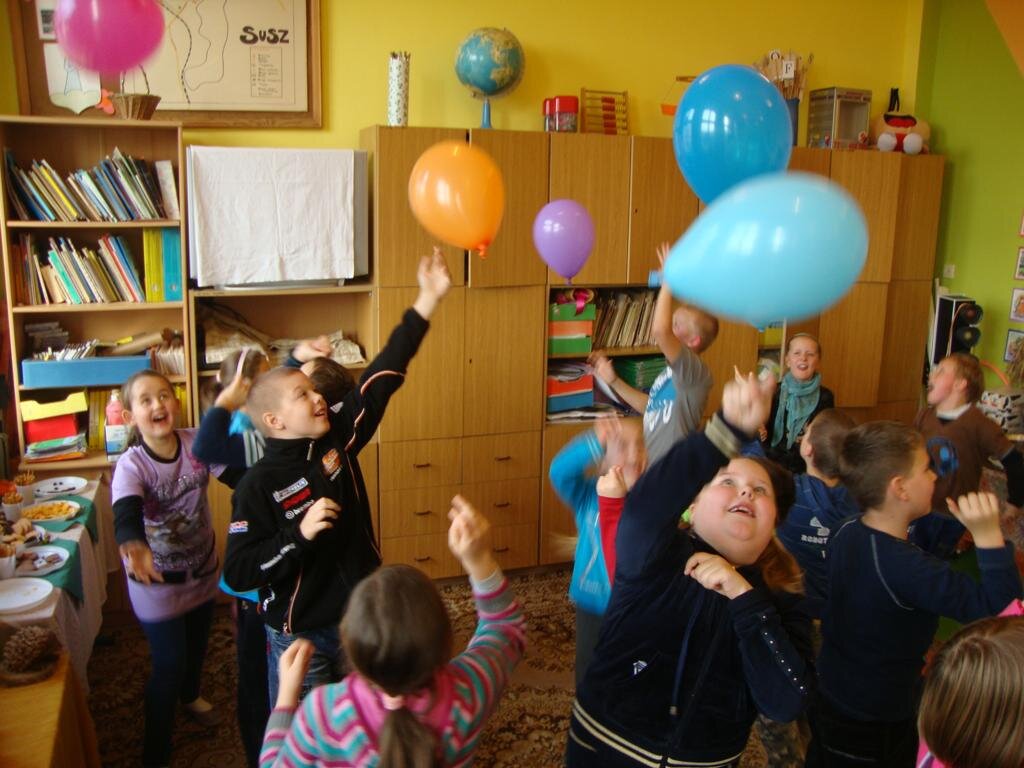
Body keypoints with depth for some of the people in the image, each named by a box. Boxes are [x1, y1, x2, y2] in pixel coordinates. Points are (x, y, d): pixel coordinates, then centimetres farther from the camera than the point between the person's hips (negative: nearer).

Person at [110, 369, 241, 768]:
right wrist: (134, 547, -63)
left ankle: (190, 695, 58)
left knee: (197, 643, 26)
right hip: (158, 580, -4)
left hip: (203, 567, 5)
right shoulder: (131, 465, -25)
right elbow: (126, 514, -42)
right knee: (170, 662, 2)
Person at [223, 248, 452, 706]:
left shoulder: (338, 437, -6)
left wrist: (428, 298, -14)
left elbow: (383, 375, -10)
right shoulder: (258, 486, -18)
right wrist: (300, 534, -31)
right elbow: (237, 574, -18)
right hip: (301, 640, -4)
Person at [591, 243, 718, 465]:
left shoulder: (695, 370, -20)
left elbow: (660, 330, -38)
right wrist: (613, 381, 18)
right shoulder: (671, 372, 9)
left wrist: (668, 281, -27)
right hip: (651, 467, 9)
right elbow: (651, 407, 25)